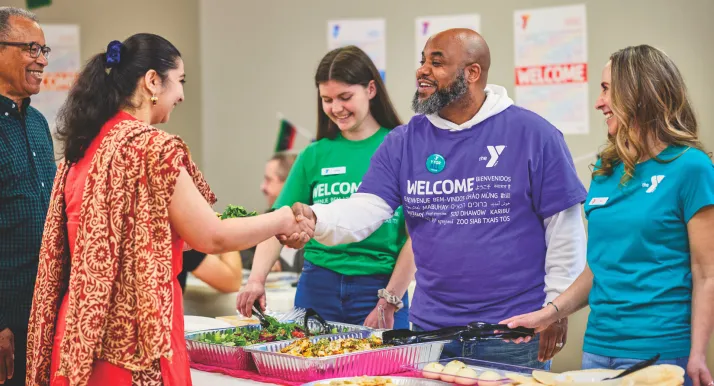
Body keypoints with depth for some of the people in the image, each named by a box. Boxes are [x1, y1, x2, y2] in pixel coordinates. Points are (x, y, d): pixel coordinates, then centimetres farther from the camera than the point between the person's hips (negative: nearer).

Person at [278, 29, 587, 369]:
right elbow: (365, 208, -7)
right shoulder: (404, 141, 3)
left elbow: (565, 226, -5)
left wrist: (557, 307, -7)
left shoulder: (531, 133, -6)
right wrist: (315, 219, -27)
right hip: (430, 328, 3)